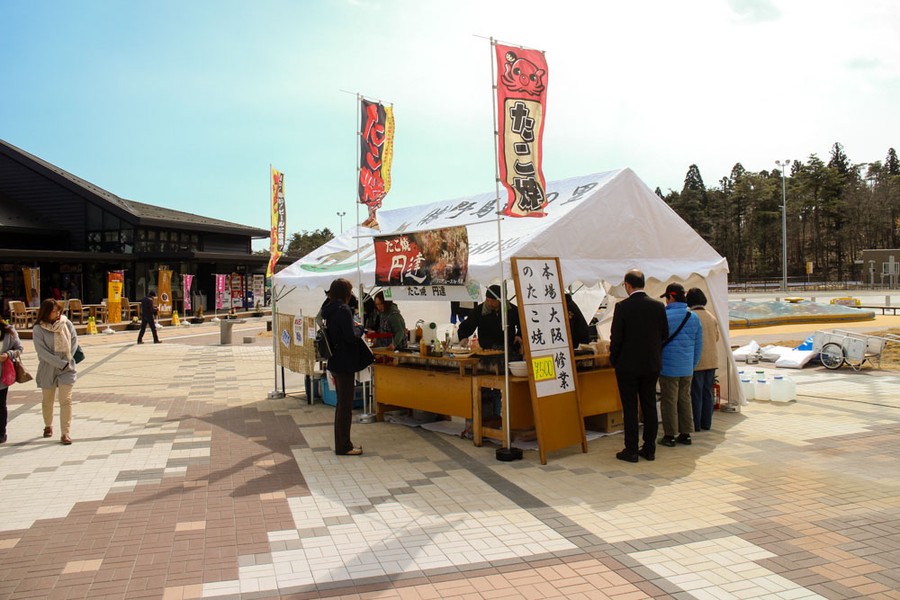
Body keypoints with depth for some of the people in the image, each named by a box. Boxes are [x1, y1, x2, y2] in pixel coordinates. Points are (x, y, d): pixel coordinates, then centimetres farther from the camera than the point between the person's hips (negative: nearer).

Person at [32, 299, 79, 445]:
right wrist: (61, 363, -16)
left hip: (67, 368, 0)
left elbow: (74, 340, 3)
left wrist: (69, 358, -8)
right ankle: (48, 426, 41)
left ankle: (65, 433, -4)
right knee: (47, 401, 16)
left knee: (66, 401, -7)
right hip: (48, 370, 0)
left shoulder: (66, 323, -3)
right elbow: (42, 352, -14)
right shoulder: (38, 329, -9)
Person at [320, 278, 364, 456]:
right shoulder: (343, 310, -18)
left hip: (335, 362, 9)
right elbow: (351, 337, -21)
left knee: (342, 403, 18)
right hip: (345, 363, -9)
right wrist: (359, 329, -1)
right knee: (345, 405, -1)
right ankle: (344, 447, 6)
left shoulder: (328, 309, 9)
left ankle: (341, 444, 26)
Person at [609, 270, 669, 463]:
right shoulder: (658, 306, -1)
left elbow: (616, 337, -11)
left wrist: (613, 360, 3)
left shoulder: (622, 307, -13)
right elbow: (665, 333, 6)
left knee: (630, 409, 3)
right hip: (652, 365, 4)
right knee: (649, 406, 12)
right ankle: (649, 449, 17)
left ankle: (631, 451, 7)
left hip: (628, 365, -4)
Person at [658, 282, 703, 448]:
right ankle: (685, 434, 19)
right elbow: (699, 345, 10)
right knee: (685, 400, 15)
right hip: (687, 368, 5)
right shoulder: (694, 317, 4)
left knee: (669, 401, 3)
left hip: (669, 367, -5)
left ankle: (670, 436, 8)